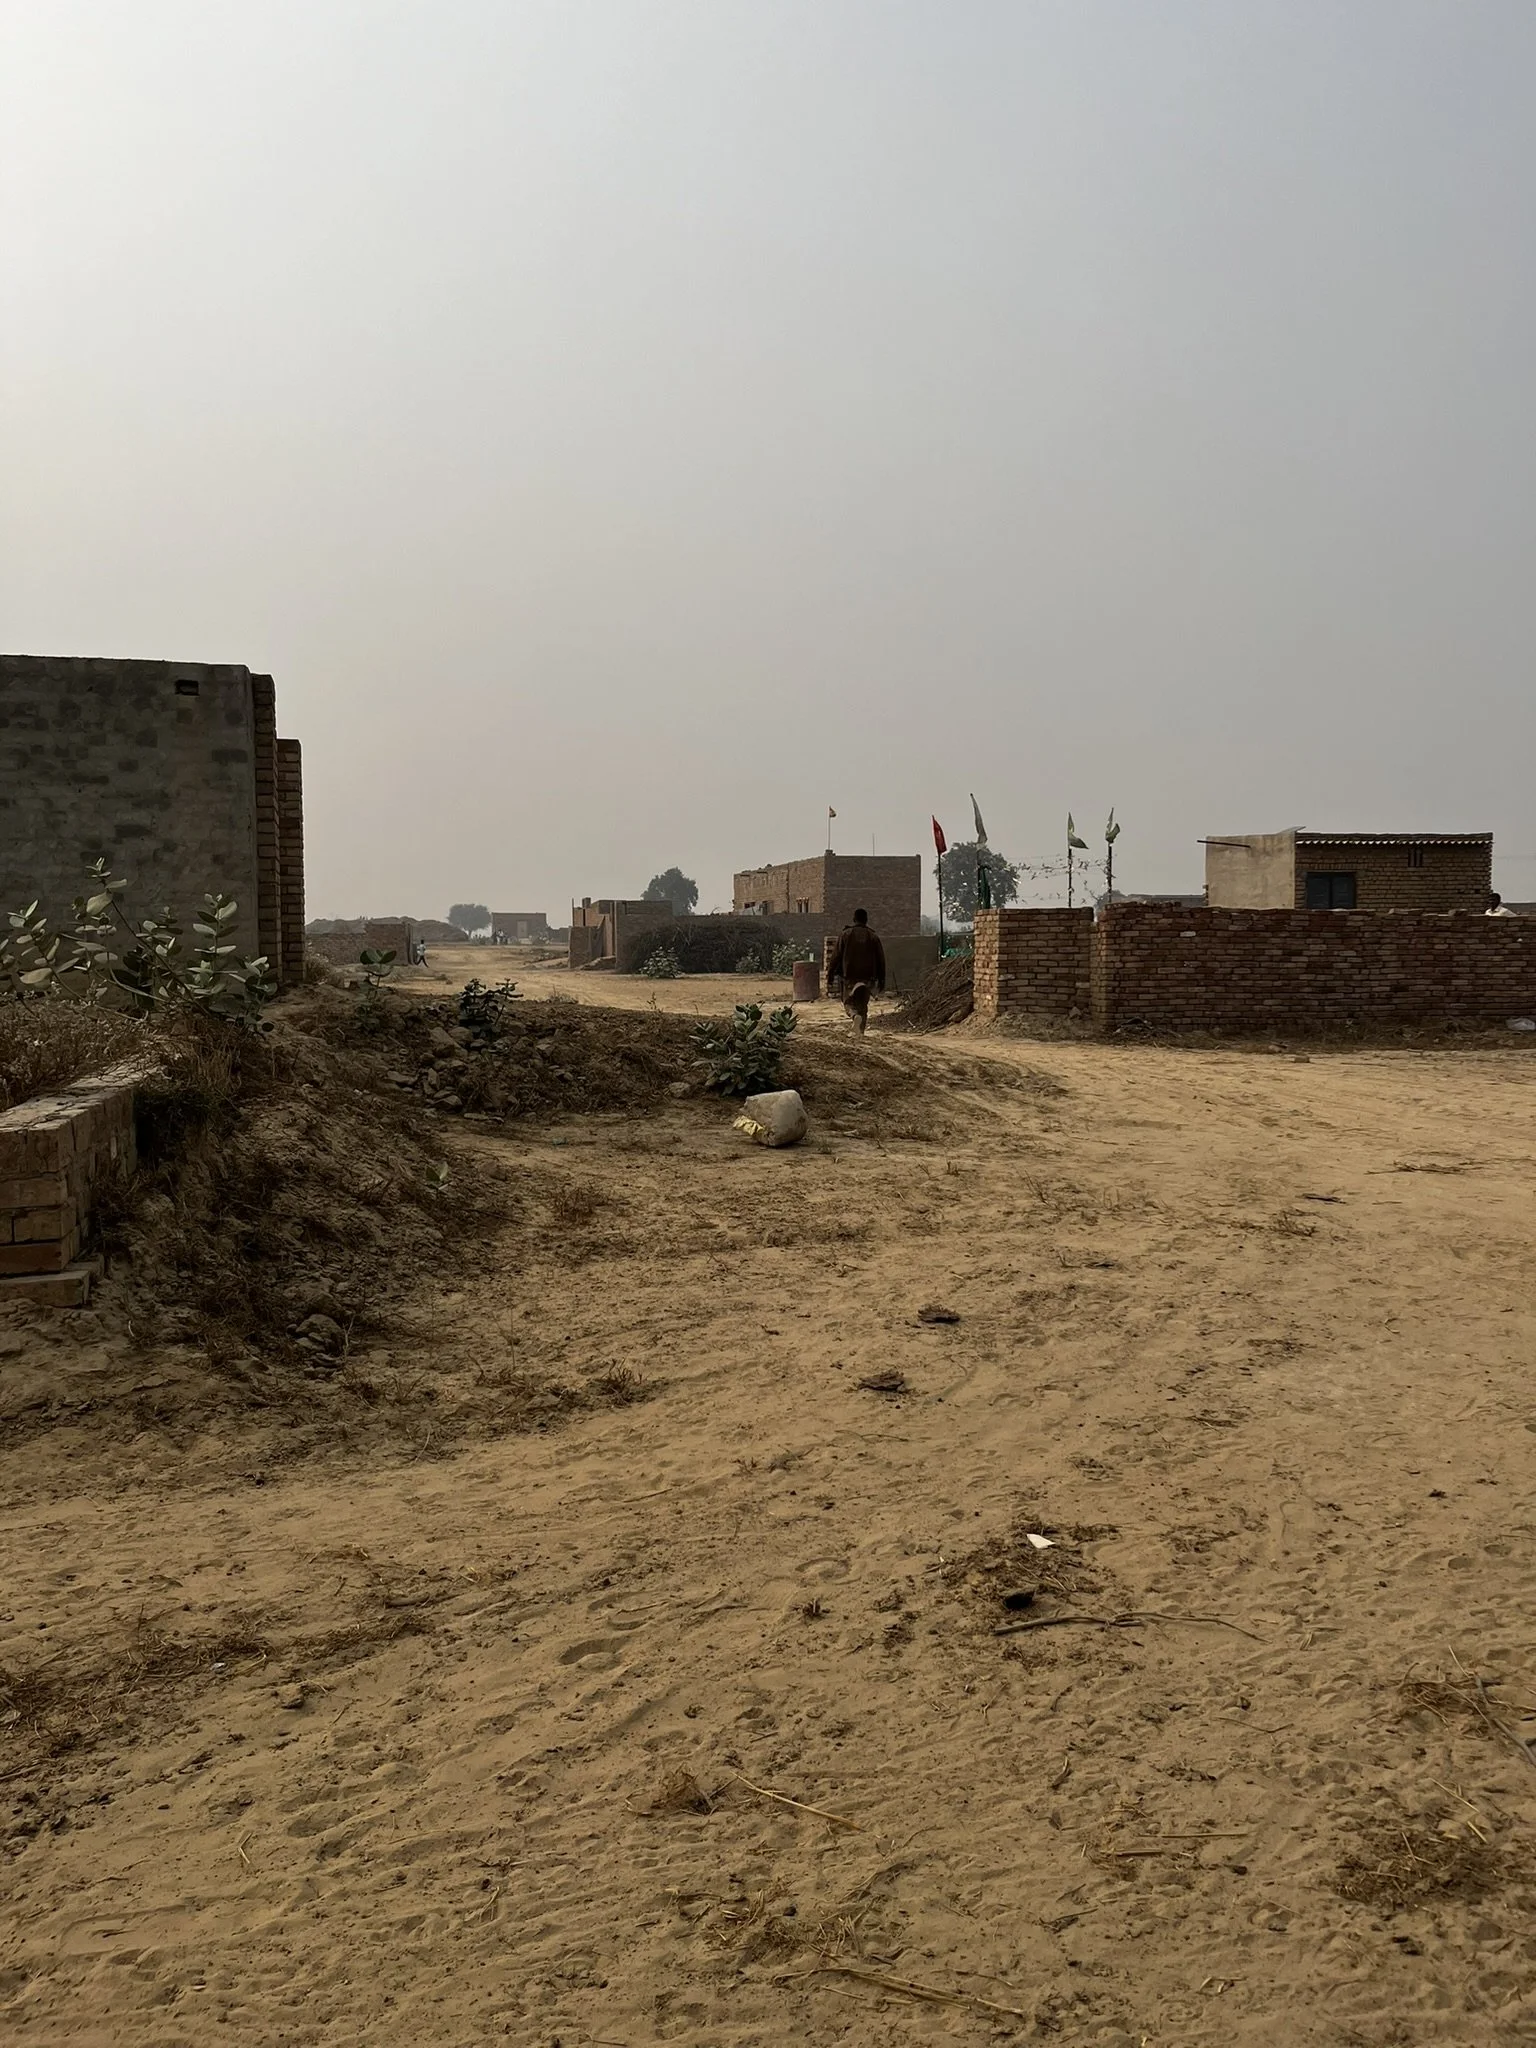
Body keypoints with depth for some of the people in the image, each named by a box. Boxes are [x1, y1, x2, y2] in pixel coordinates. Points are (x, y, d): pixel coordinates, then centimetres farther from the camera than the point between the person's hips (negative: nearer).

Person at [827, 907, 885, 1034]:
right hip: (868, 976, 1)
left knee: (848, 1001, 7)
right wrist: (881, 980, 10)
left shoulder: (846, 934, -2)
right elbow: (881, 959, 4)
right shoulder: (874, 936, 2)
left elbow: (836, 955, -2)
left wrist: (830, 973, 7)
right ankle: (862, 1028, 10)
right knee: (863, 1003, 13)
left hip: (849, 976, -1)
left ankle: (854, 1014, -25)